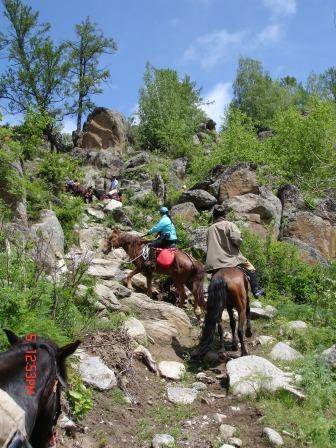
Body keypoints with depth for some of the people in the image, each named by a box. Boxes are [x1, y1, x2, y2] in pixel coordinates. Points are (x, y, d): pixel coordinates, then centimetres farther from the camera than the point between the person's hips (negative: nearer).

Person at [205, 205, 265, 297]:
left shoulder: (210, 229, 9)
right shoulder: (229, 225, -5)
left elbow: (209, 245, 11)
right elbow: (236, 239, -18)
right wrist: (237, 246, 1)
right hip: (230, 258, -4)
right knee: (250, 269, 11)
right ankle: (256, 290, 6)